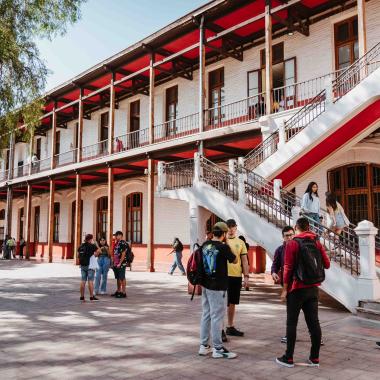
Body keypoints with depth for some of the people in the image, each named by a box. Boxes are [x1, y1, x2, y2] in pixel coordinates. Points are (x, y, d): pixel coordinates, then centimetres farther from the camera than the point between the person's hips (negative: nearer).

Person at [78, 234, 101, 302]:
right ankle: (91, 296, 0)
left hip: (82, 265, 6)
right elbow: (99, 251, -18)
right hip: (90, 265, -6)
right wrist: (95, 255, -1)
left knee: (83, 281, 8)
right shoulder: (92, 246, -9)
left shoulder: (81, 246, 10)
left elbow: (78, 254, 16)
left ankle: (82, 296, 11)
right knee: (90, 281, -2)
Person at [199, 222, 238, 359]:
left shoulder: (205, 245, 5)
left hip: (206, 285, 7)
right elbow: (235, 260, -1)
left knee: (206, 315, 14)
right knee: (217, 317, -1)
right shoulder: (223, 247, -15)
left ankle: (204, 346, 21)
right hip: (217, 287, -7)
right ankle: (218, 349, 7)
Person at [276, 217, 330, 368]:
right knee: (313, 322, 9)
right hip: (313, 288, 5)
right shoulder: (317, 243, 5)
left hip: (297, 289, -5)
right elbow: (327, 264, 7)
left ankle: (288, 358, 7)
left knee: (291, 323, 2)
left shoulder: (292, 244, -9)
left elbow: (288, 268, -12)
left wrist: (285, 289, -7)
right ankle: (315, 358, 15)